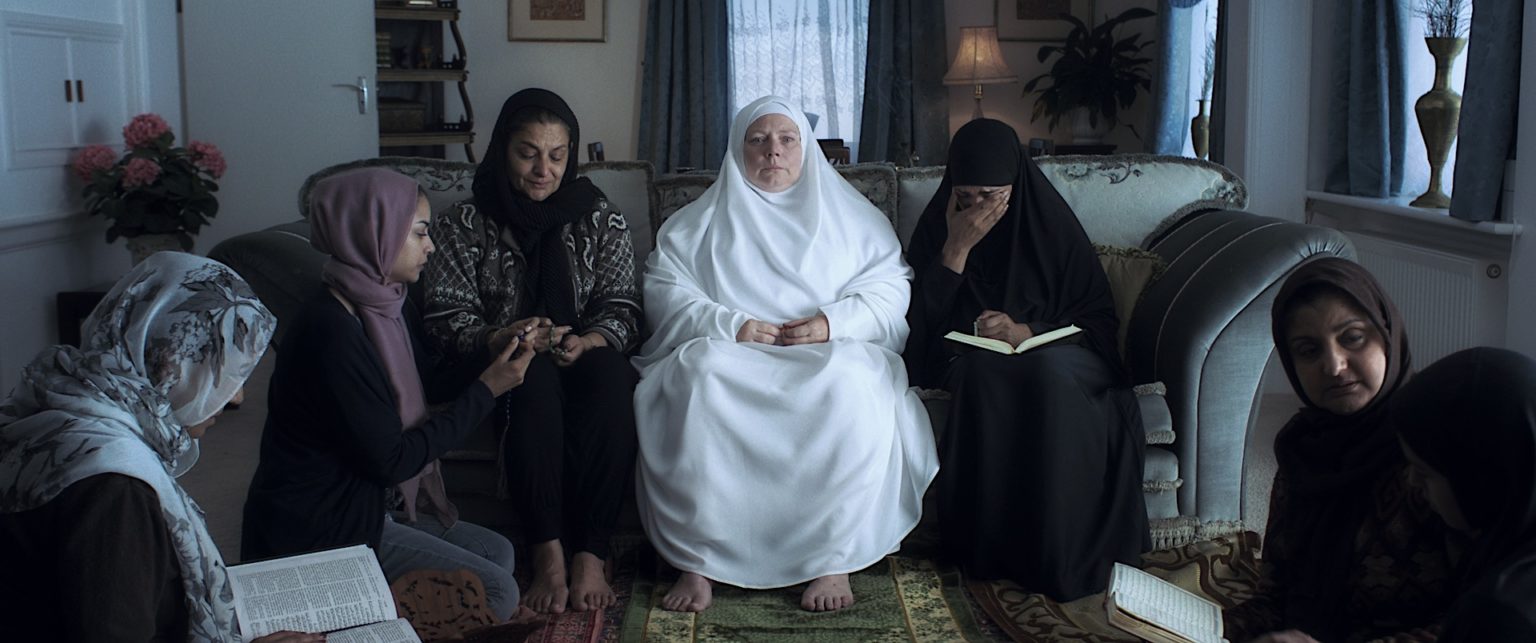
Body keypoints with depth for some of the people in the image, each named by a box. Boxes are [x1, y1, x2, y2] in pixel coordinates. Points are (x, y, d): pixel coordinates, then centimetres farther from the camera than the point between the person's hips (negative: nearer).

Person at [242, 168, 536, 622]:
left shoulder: (387, 307, 3)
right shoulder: (331, 332, -25)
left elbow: (430, 382, 16)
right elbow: (391, 460, -22)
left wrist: (498, 352, -1)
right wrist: (486, 390, -16)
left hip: (358, 504, 10)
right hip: (313, 533, -10)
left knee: (497, 552, 12)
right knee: (497, 593, -11)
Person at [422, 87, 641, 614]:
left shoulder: (601, 219, 8)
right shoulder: (465, 225, 4)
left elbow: (622, 309, 1)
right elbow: (446, 319, -2)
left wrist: (587, 342, -22)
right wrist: (502, 337, -23)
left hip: (587, 360, 1)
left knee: (611, 375, -35)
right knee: (535, 377, -38)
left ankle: (591, 555, -35)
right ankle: (548, 552, -38)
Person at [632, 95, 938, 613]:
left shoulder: (852, 216, 19)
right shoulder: (700, 222, 18)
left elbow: (890, 287, 8)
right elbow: (662, 291, 6)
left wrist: (835, 322, -12)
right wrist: (729, 325, -12)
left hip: (830, 356, 0)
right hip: (728, 355, 1)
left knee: (850, 384, -37)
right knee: (696, 379, -35)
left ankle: (835, 559, -31)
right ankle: (696, 562, -31)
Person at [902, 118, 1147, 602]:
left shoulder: (1050, 222, 1)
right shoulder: (937, 227, 3)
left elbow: (1099, 317, 0)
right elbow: (923, 319, -5)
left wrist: (1026, 331, -17)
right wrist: (958, 246, -14)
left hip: (1051, 351, 0)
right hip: (970, 360, 1)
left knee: (1050, 374, -37)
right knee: (986, 373, -37)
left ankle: (1060, 555, -32)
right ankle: (991, 548, -29)